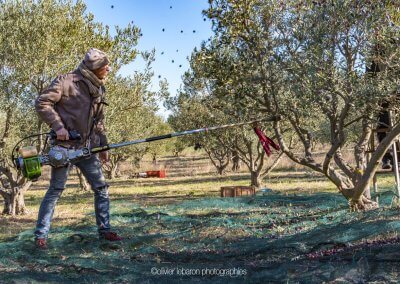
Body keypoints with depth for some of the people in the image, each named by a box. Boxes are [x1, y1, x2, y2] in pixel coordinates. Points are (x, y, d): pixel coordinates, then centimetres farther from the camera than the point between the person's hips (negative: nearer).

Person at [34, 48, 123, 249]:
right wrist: (57, 125, -19)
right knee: (56, 189, -3)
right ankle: (40, 235, 8)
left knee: (101, 188, 5)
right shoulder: (66, 81, -7)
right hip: (65, 145, -7)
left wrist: (103, 147, 16)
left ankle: (104, 230, 16)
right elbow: (41, 103, -10)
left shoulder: (99, 90, 14)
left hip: (87, 148, 7)